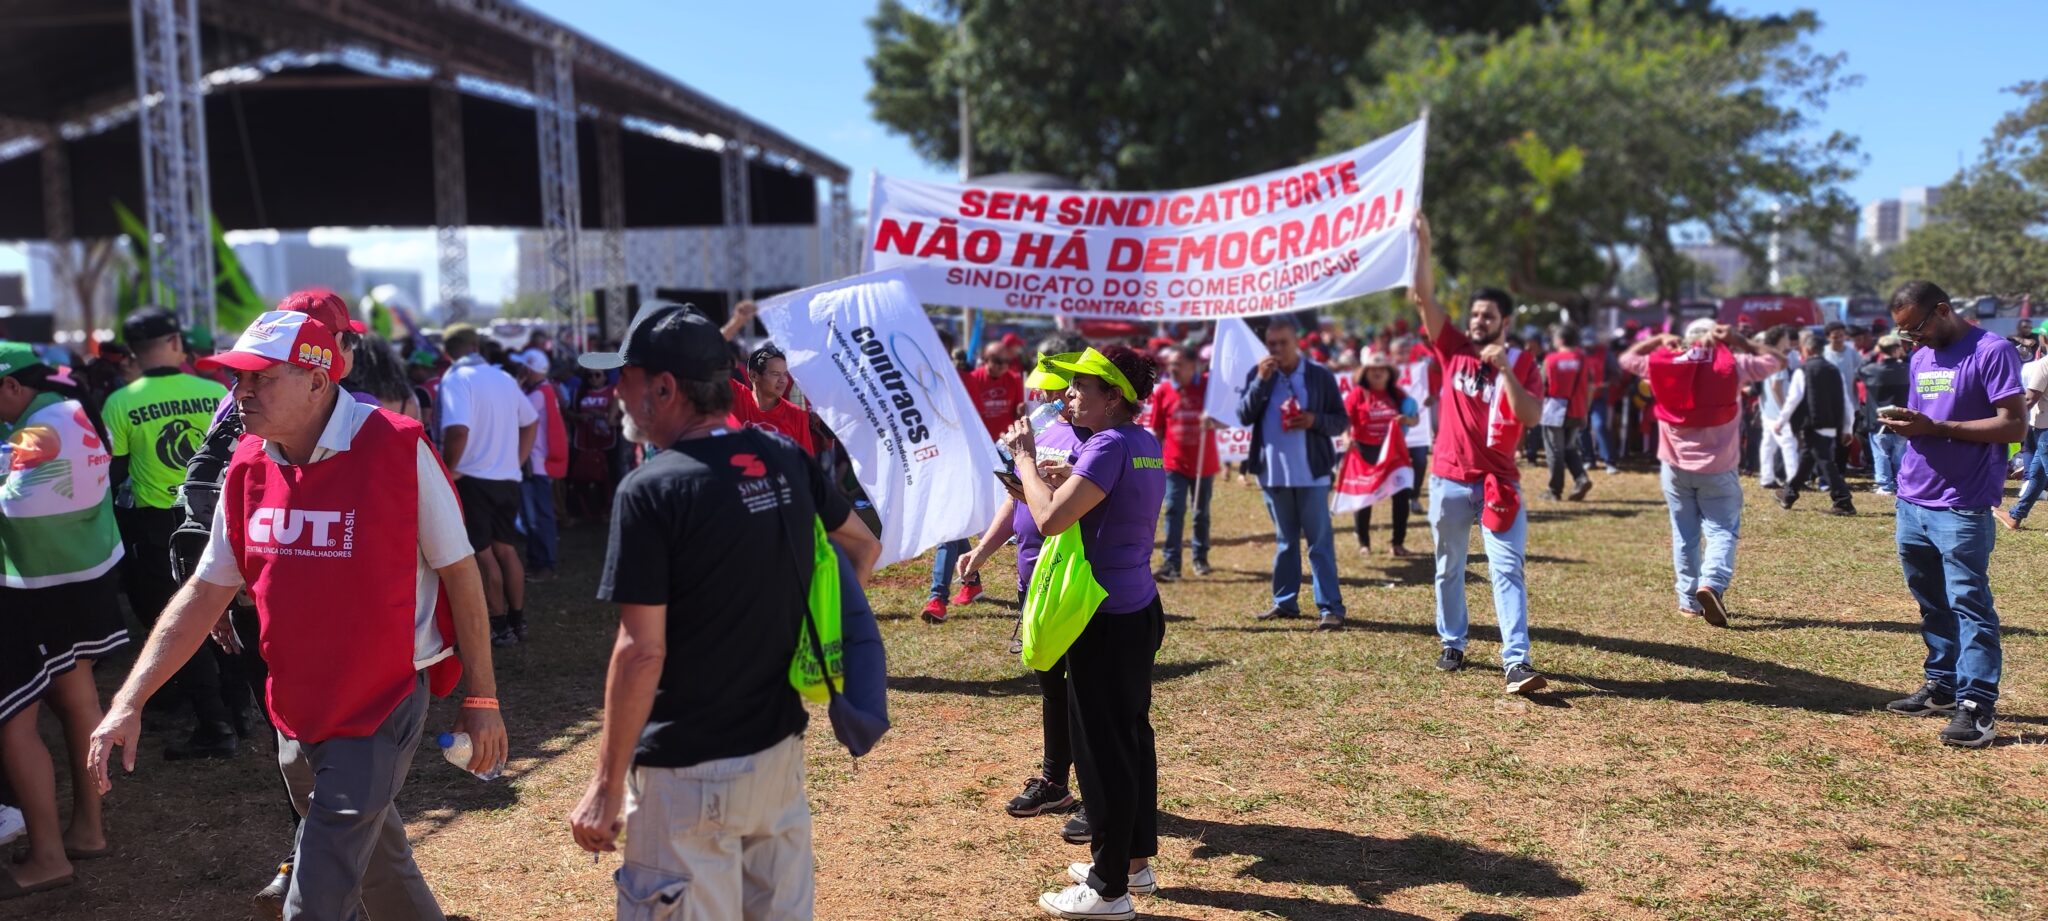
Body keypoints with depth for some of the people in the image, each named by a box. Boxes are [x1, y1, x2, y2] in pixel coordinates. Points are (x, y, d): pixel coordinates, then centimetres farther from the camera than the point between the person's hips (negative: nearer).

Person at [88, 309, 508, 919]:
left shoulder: (398, 450, -17)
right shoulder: (249, 467, 0)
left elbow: (459, 573, -11)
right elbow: (206, 591, 7)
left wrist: (481, 698, -8)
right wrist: (129, 701, -1)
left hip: (385, 702, -6)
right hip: (298, 707, 6)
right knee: (379, 871, 22)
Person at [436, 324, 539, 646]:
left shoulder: (456, 379, -13)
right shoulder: (504, 378, 9)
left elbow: (458, 430, -27)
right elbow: (531, 422, 17)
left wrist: (448, 470, -14)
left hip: (472, 478, -6)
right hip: (507, 478, 7)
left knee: (483, 553, 2)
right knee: (505, 548, 15)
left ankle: (500, 626, 6)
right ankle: (518, 621, 20)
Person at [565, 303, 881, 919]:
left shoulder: (652, 488, -18)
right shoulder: (787, 460, 1)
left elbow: (641, 652, -19)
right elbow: (864, 547, 15)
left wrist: (607, 784, -11)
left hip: (690, 771, -6)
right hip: (782, 750, 6)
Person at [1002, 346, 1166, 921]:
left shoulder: (1109, 445, -19)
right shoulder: (1146, 444, 9)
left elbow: (1050, 518, -27)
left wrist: (1024, 455, -15)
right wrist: (1062, 487, 10)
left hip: (1105, 618, -10)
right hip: (1140, 609, 10)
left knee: (1102, 749, 0)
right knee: (1132, 736, 19)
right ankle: (1134, 860, 32)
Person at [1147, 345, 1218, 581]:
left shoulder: (1208, 385, -6)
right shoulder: (1163, 391, -2)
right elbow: (1157, 431, 4)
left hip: (1204, 463, 0)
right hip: (1175, 464, 0)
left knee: (1201, 513, 13)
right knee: (1174, 511, -7)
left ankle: (1200, 557, 29)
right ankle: (1170, 563, -8)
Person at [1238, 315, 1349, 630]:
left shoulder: (1320, 375, -2)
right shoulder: (1258, 375, 5)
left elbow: (1342, 421, 1)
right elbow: (1244, 416, -4)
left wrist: (1315, 420, -19)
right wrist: (1260, 381, -14)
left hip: (1311, 473, -3)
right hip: (1273, 472, 3)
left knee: (1320, 542, -1)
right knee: (1284, 540, 15)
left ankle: (1331, 607, 1)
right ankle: (1284, 601, 23)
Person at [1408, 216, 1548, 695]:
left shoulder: (1522, 363, 1)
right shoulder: (1453, 349, 4)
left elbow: (1531, 416, -14)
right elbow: (1424, 296, -6)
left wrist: (1504, 369, -21)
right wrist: (1422, 244, -15)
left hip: (1499, 482, -2)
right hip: (1449, 479, 2)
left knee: (1508, 570, -8)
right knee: (1449, 569, 12)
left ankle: (1516, 663, -14)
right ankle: (1452, 644, 28)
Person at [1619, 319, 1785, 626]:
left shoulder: (1665, 361, 0)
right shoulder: (1734, 364, -4)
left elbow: (1627, 359, 15)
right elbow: (1776, 360, 10)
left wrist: (1659, 340, 19)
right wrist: (1737, 341, 11)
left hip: (1675, 466, 2)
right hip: (1717, 468, -2)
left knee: (1684, 534, 11)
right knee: (1722, 530, 2)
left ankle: (1689, 600, 14)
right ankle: (1712, 584, -22)